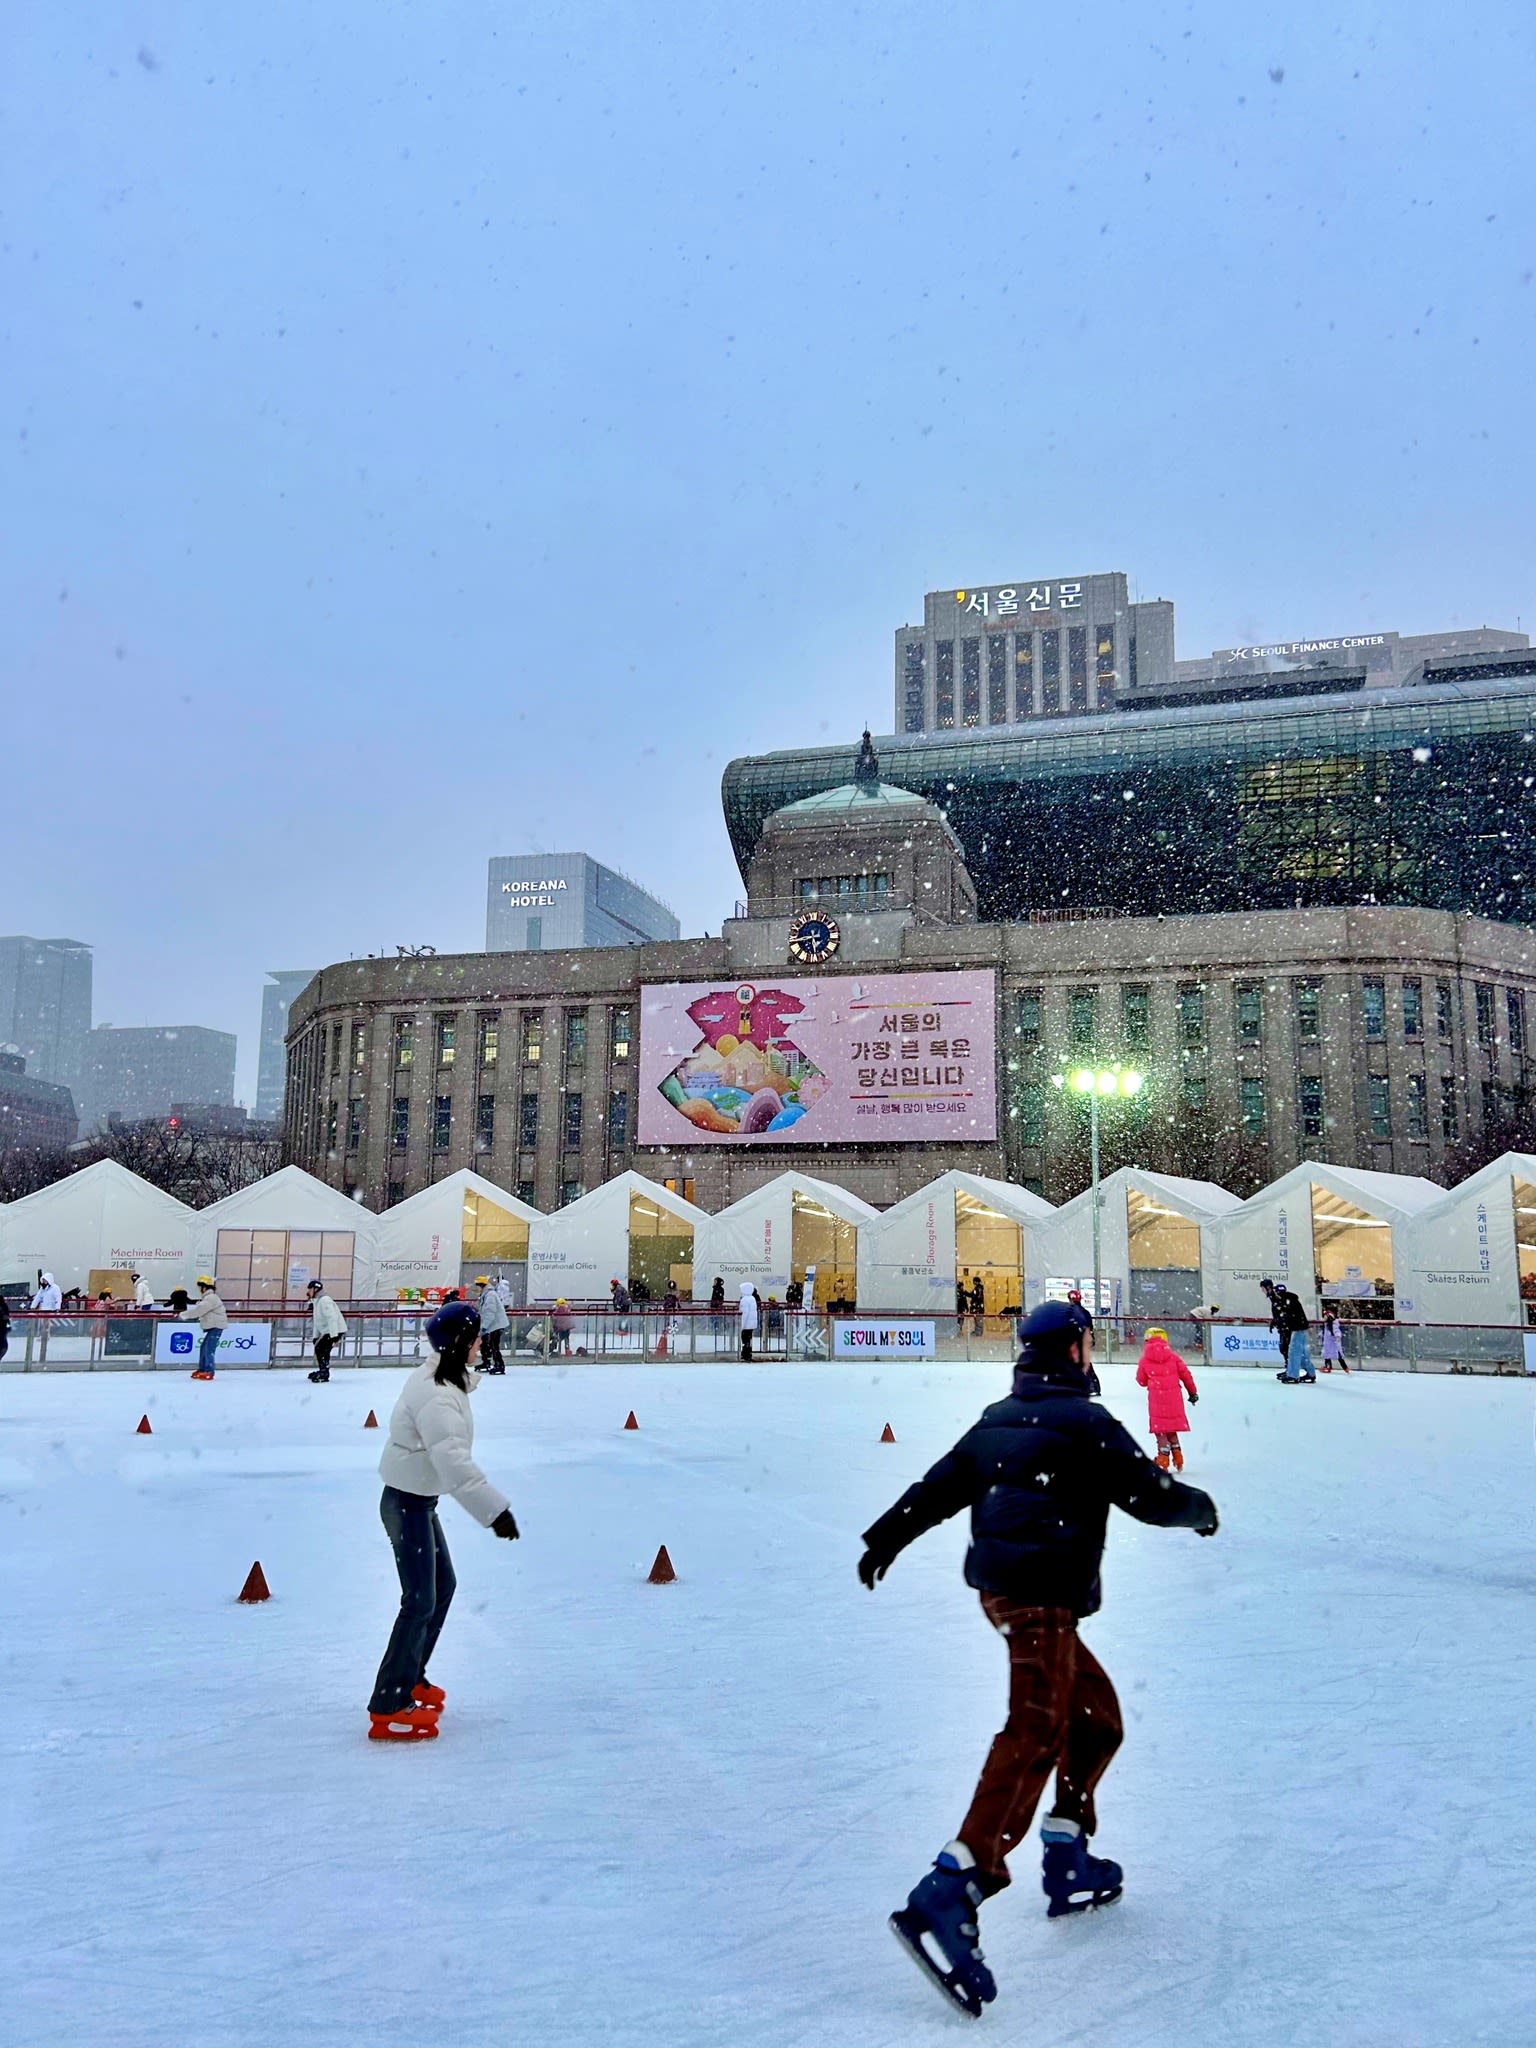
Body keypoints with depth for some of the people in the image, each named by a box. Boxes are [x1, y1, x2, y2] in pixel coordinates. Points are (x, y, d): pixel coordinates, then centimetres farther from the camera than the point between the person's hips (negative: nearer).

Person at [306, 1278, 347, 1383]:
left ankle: (324, 1375, -13)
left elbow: (332, 1318, -28)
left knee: (320, 1349, -15)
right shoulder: (316, 1301, 15)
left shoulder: (324, 1300, -19)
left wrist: (334, 1336, -33)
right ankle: (322, 1370, 37)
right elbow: (317, 1321, 21)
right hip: (327, 1331, 11)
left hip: (336, 1330, -11)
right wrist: (315, 1336, 18)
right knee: (319, 1348, 21)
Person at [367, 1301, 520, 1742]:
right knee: (420, 1601, -5)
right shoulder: (437, 1395, -28)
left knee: (442, 1586, 20)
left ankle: (410, 1678, 35)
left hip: (417, 1499, 10)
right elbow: (453, 1459, -36)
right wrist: (494, 1508, -39)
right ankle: (388, 1708, 3)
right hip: (407, 1504, -10)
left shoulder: (439, 1379, 3)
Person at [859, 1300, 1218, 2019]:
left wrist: (884, 1539, 27)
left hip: (1001, 1585, 9)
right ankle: (943, 1899, -26)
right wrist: (1200, 1507, 15)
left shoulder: (997, 1420, 14)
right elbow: (1151, 1496, -6)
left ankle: (1068, 1862, 24)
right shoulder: (1085, 1421, -9)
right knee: (1036, 1735, -15)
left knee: (1096, 1716, 21)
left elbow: (937, 1486, 18)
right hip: (1042, 1595, -9)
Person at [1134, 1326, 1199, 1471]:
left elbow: (1141, 1381, 6)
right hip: (1174, 1398, 3)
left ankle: (1163, 1460, -4)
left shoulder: (1144, 1360, -1)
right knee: (1172, 1429, 17)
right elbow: (1186, 1375, 8)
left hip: (1156, 1399, -3)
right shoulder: (1173, 1356, 4)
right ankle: (1178, 1458, 17)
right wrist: (1193, 1392, 19)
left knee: (1161, 1430, 3)